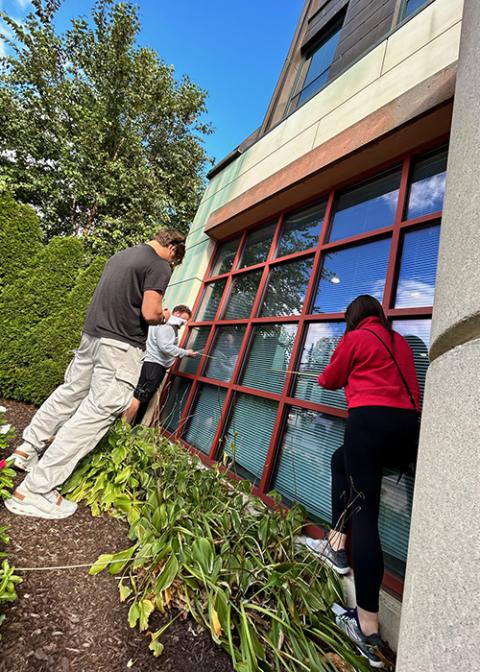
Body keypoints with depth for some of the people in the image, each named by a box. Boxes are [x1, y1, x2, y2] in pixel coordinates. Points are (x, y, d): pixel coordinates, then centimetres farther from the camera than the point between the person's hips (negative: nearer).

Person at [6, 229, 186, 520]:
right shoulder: (159, 266, -8)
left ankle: (27, 449, 37)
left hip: (92, 334, 9)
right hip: (121, 346, -9)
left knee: (70, 392, 23)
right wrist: (163, 316, 5)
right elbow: (150, 313, -18)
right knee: (98, 411, -3)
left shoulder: (119, 255, 18)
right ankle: (34, 491, 3)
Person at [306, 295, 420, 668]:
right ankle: (337, 546, 25)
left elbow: (331, 379, 13)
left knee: (365, 512, -3)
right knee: (341, 460, 26)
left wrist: (324, 377, 35)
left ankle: (367, 628, -1)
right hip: (407, 427, 7)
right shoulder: (401, 343, 22)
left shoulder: (355, 338, 5)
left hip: (371, 420, -7)